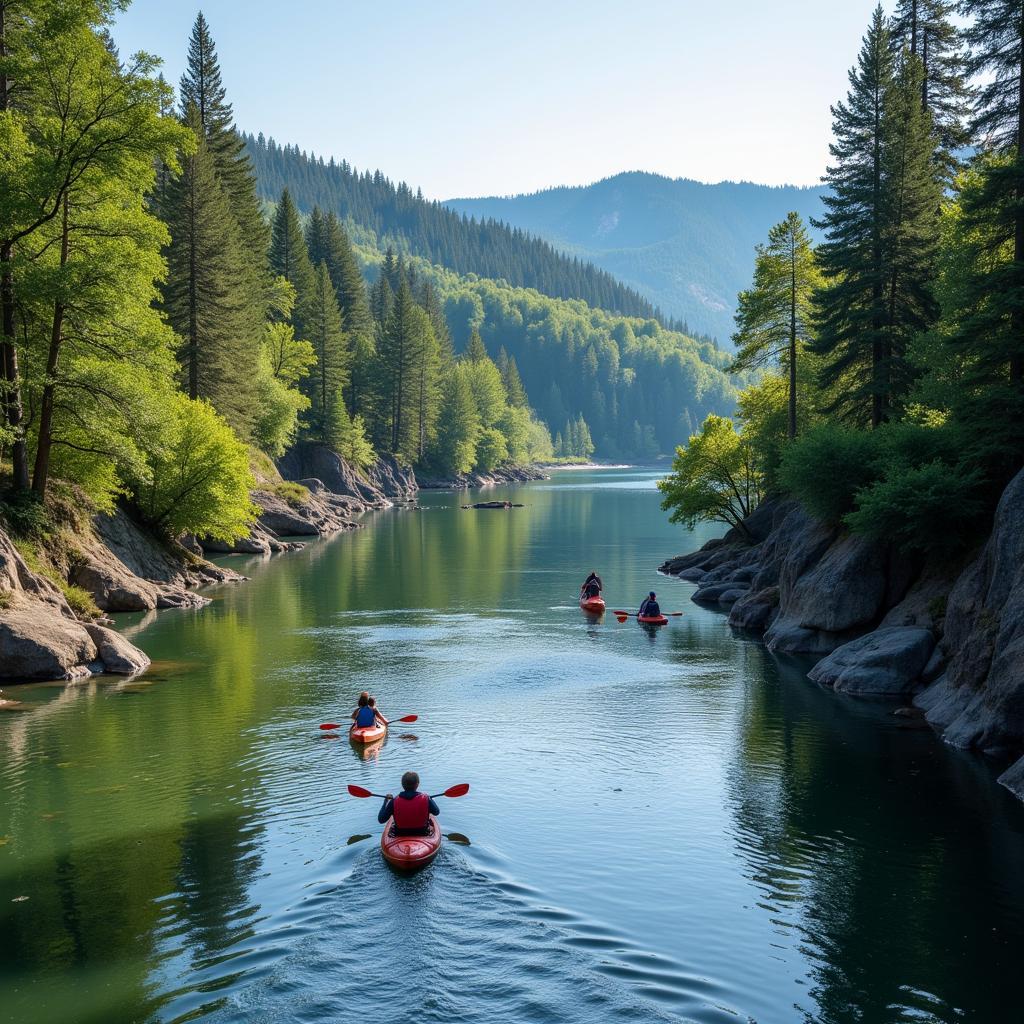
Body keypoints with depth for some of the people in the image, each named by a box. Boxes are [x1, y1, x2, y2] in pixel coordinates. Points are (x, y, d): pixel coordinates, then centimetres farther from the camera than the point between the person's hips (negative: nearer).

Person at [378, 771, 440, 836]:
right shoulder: (425, 799, -16)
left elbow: (381, 820, -6)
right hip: (422, 835, 0)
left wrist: (386, 801, 7)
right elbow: (436, 812, 4)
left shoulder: (394, 802, -16)